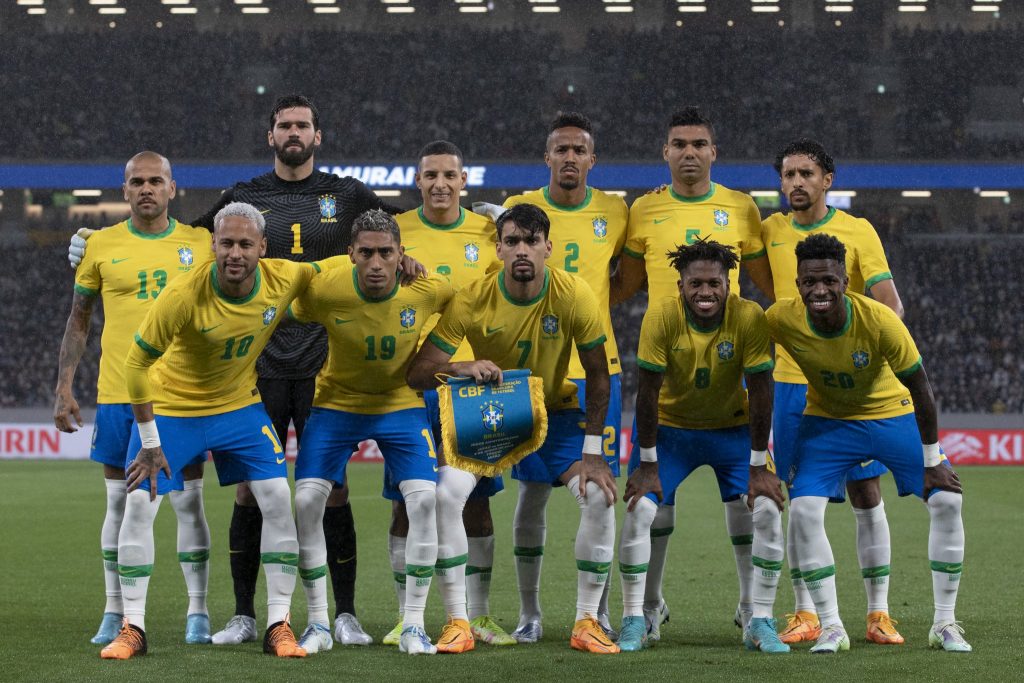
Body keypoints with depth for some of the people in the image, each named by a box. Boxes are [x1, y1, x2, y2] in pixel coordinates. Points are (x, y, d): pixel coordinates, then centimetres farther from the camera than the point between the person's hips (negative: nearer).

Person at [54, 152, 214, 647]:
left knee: (188, 502, 0)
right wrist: (63, 388, 2)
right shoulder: (102, 245, 3)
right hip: (118, 395, 0)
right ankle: (115, 614, 12)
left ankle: (197, 612, 8)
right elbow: (79, 321, 9)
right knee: (120, 503, 4)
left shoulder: (200, 243, 4)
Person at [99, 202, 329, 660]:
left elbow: (329, 274, 6)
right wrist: (149, 444, -16)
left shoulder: (285, 279, -19)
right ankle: (132, 629, 3)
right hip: (172, 407, -3)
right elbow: (137, 362, -20)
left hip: (239, 404, 3)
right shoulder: (184, 295, -30)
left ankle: (278, 626, 2)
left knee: (277, 500, -7)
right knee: (139, 504, -9)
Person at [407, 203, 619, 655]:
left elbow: (597, 375, -11)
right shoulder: (472, 300, -23)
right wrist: (461, 369, -44)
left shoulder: (574, 296, -22)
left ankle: (587, 623, -2)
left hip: (557, 410, 0)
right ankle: (458, 623, -9)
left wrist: (591, 453, -15)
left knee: (599, 496, -18)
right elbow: (418, 373, -22)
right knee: (446, 494, -22)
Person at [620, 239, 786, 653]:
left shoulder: (749, 318, -23)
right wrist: (647, 464, -15)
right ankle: (634, 621, 1)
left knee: (766, 510, -14)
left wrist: (759, 467, -15)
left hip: (733, 428, 0)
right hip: (669, 427, 0)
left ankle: (760, 623, -1)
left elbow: (760, 394, -17)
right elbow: (648, 392, -17)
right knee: (639, 510, -14)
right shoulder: (661, 316, -23)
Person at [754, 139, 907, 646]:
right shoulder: (769, 232, 6)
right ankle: (806, 614, 10)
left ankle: (879, 613, 7)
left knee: (866, 495, 0)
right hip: (792, 381, 2)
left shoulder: (858, 232, -1)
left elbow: (890, 306, -6)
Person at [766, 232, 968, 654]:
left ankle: (945, 624, 4)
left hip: (893, 414, -1)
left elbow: (919, 389, -19)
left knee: (946, 501, -10)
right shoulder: (782, 320, -26)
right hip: (826, 421, 1)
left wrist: (932, 462, -13)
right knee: (803, 511, -17)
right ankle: (831, 628, -5)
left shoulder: (880, 321, -30)